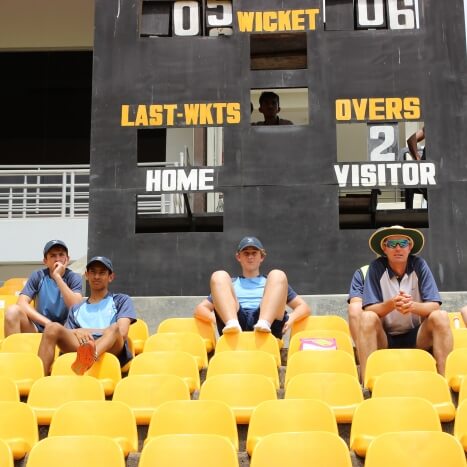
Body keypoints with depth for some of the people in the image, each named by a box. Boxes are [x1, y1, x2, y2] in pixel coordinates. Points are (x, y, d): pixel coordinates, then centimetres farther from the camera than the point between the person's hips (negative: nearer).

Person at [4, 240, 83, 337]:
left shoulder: (74, 278, -1)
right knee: (13, 310, -25)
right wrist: (48, 323, -20)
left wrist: (58, 277, -21)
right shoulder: (38, 276, 3)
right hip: (39, 329, 1)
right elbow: (22, 303, -10)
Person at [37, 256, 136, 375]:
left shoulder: (121, 300, 24)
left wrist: (86, 331, 6)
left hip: (113, 349, -2)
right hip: (81, 348, 3)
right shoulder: (76, 308, 32)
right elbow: (66, 336, 17)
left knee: (114, 328, -36)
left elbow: (122, 332, 7)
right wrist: (76, 332, -5)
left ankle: (90, 356, -68)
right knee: (52, 328, -24)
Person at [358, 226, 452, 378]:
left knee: (440, 316, -24)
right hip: (384, 338, -1)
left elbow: (434, 306, -12)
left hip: (417, 336, 1)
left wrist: (413, 306, -34)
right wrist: (391, 304, -36)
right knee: (367, 318, -29)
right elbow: (369, 309, -15)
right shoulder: (376, 267, -8)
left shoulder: (419, 265, -5)